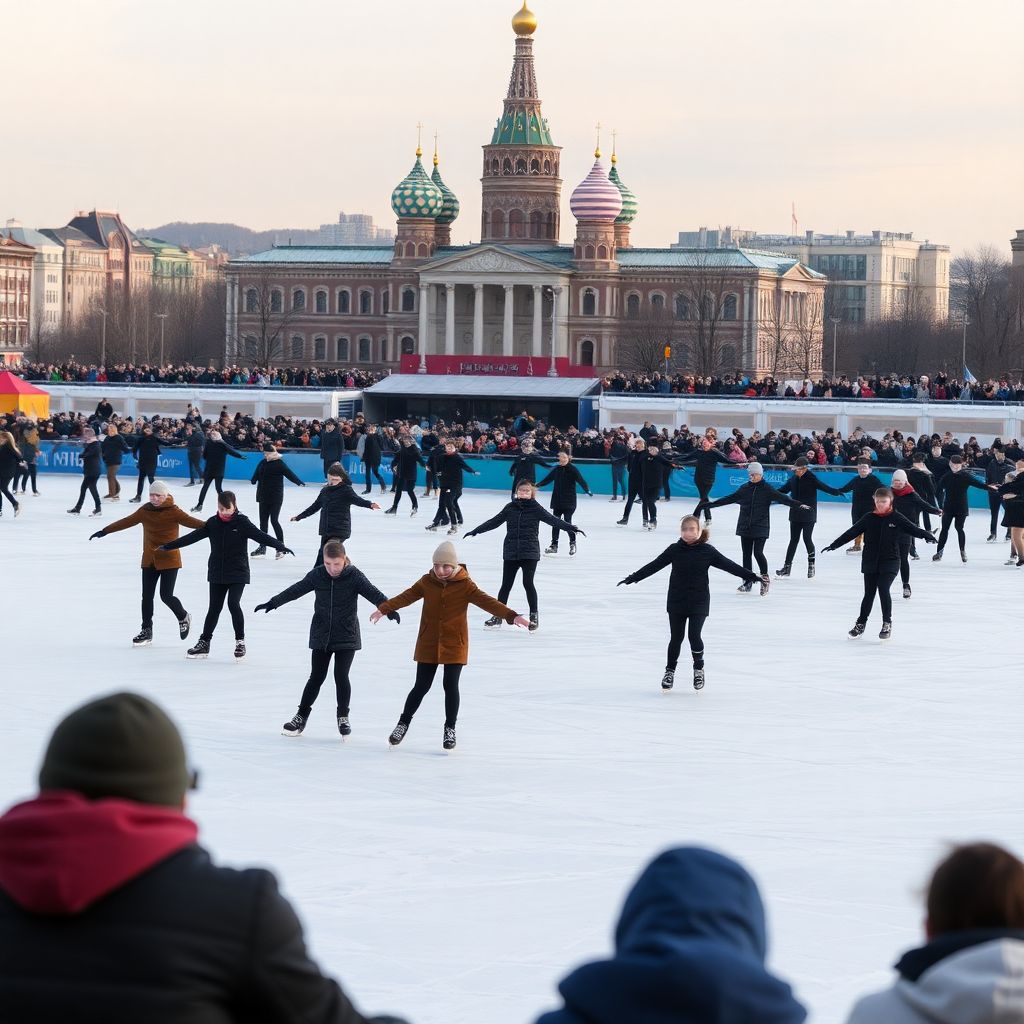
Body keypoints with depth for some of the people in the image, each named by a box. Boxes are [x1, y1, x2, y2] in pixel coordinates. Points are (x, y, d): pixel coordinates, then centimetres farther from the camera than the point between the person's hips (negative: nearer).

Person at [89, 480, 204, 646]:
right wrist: (104, 532, 13)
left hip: (169, 560, -5)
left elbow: (190, 521, -22)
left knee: (166, 595, -8)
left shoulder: (173, 512, -11)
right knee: (147, 596, 5)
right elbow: (127, 522, 10)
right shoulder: (145, 510, 3)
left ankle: (183, 617, 22)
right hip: (149, 561, 5)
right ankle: (146, 631, 15)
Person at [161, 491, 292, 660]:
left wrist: (280, 546, -31)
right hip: (217, 573, 4)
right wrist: (168, 546, 12)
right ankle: (204, 643, 19)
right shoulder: (213, 523, 2)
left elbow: (260, 536, -17)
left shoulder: (242, 522, -8)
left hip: (238, 573, -4)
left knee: (233, 604, -16)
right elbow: (193, 536, 9)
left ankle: (240, 641, -1)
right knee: (214, 607, 10)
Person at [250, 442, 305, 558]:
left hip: (276, 496, -6)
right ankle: (262, 548, 18)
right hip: (263, 495, 6)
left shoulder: (279, 463, -9)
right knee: (263, 522, 10)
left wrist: (300, 483, -29)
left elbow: (289, 474, -18)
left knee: (274, 520, -9)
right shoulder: (263, 463, 8)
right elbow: (256, 476, 16)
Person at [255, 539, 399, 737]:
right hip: (321, 636, 2)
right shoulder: (317, 575, -3)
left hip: (346, 637, -2)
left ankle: (343, 717, 12)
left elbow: (373, 593, -20)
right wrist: (273, 603, 13)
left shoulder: (354, 577, -11)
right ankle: (302, 715, 18)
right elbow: (296, 590, 7)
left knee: (341, 676, -6)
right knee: (316, 677, 5)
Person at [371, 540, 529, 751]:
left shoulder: (465, 585, -8)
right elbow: (406, 597, -7)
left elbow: (486, 601, -18)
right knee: (421, 686, 7)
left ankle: (450, 729, 15)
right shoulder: (427, 582, -1)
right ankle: (404, 723, 25)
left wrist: (511, 615, -30)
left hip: (455, 645, -1)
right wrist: (384, 609, -18)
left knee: (451, 686, -3)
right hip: (428, 644, 1)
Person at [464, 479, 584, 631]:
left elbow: (553, 520, -8)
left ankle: (534, 615, 7)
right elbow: (494, 522, 16)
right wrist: (475, 531, 21)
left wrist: (571, 528, -21)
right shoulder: (510, 507, 6)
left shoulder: (536, 508, -1)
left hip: (530, 553, -3)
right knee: (506, 584, 6)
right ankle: (498, 616, 16)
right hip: (510, 552, 3)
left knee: (528, 583, -8)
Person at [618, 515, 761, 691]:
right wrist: (632, 578, 2)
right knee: (676, 638, 6)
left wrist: (750, 576, -6)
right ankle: (670, 671, 23)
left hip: (698, 603, -1)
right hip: (676, 602, 2)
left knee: (695, 636, -8)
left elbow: (729, 565, -2)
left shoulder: (707, 551, -4)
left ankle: (699, 668, 15)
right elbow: (654, 566, 2)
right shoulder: (674, 550, -2)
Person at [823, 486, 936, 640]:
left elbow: (913, 529, -11)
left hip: (889, 562, -3)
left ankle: (887, 623, -3)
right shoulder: (869, 518, 3)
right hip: (870, 562, 3)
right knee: (869, 593, 7)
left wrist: (927, 535, -29)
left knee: (883, 590, -15)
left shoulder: (896, 518, -3)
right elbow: (852, 532, 5)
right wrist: (834, 545, 2)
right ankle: (861, 623, 20)